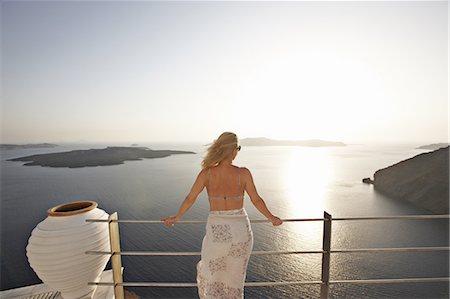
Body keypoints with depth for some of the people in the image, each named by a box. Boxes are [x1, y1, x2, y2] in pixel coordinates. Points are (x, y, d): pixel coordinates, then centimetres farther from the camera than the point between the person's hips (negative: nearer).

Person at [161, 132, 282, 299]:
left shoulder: (207, 172, -11)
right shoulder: (243, 173, -12)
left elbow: (190, 199, -3)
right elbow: (256, 200, -3)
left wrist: (177, 218, 16)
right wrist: (271, 218, 15)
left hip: (217, 232, 0)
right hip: (241, 230, 1)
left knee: (209, 272, 28)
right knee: (235, 276, 26)